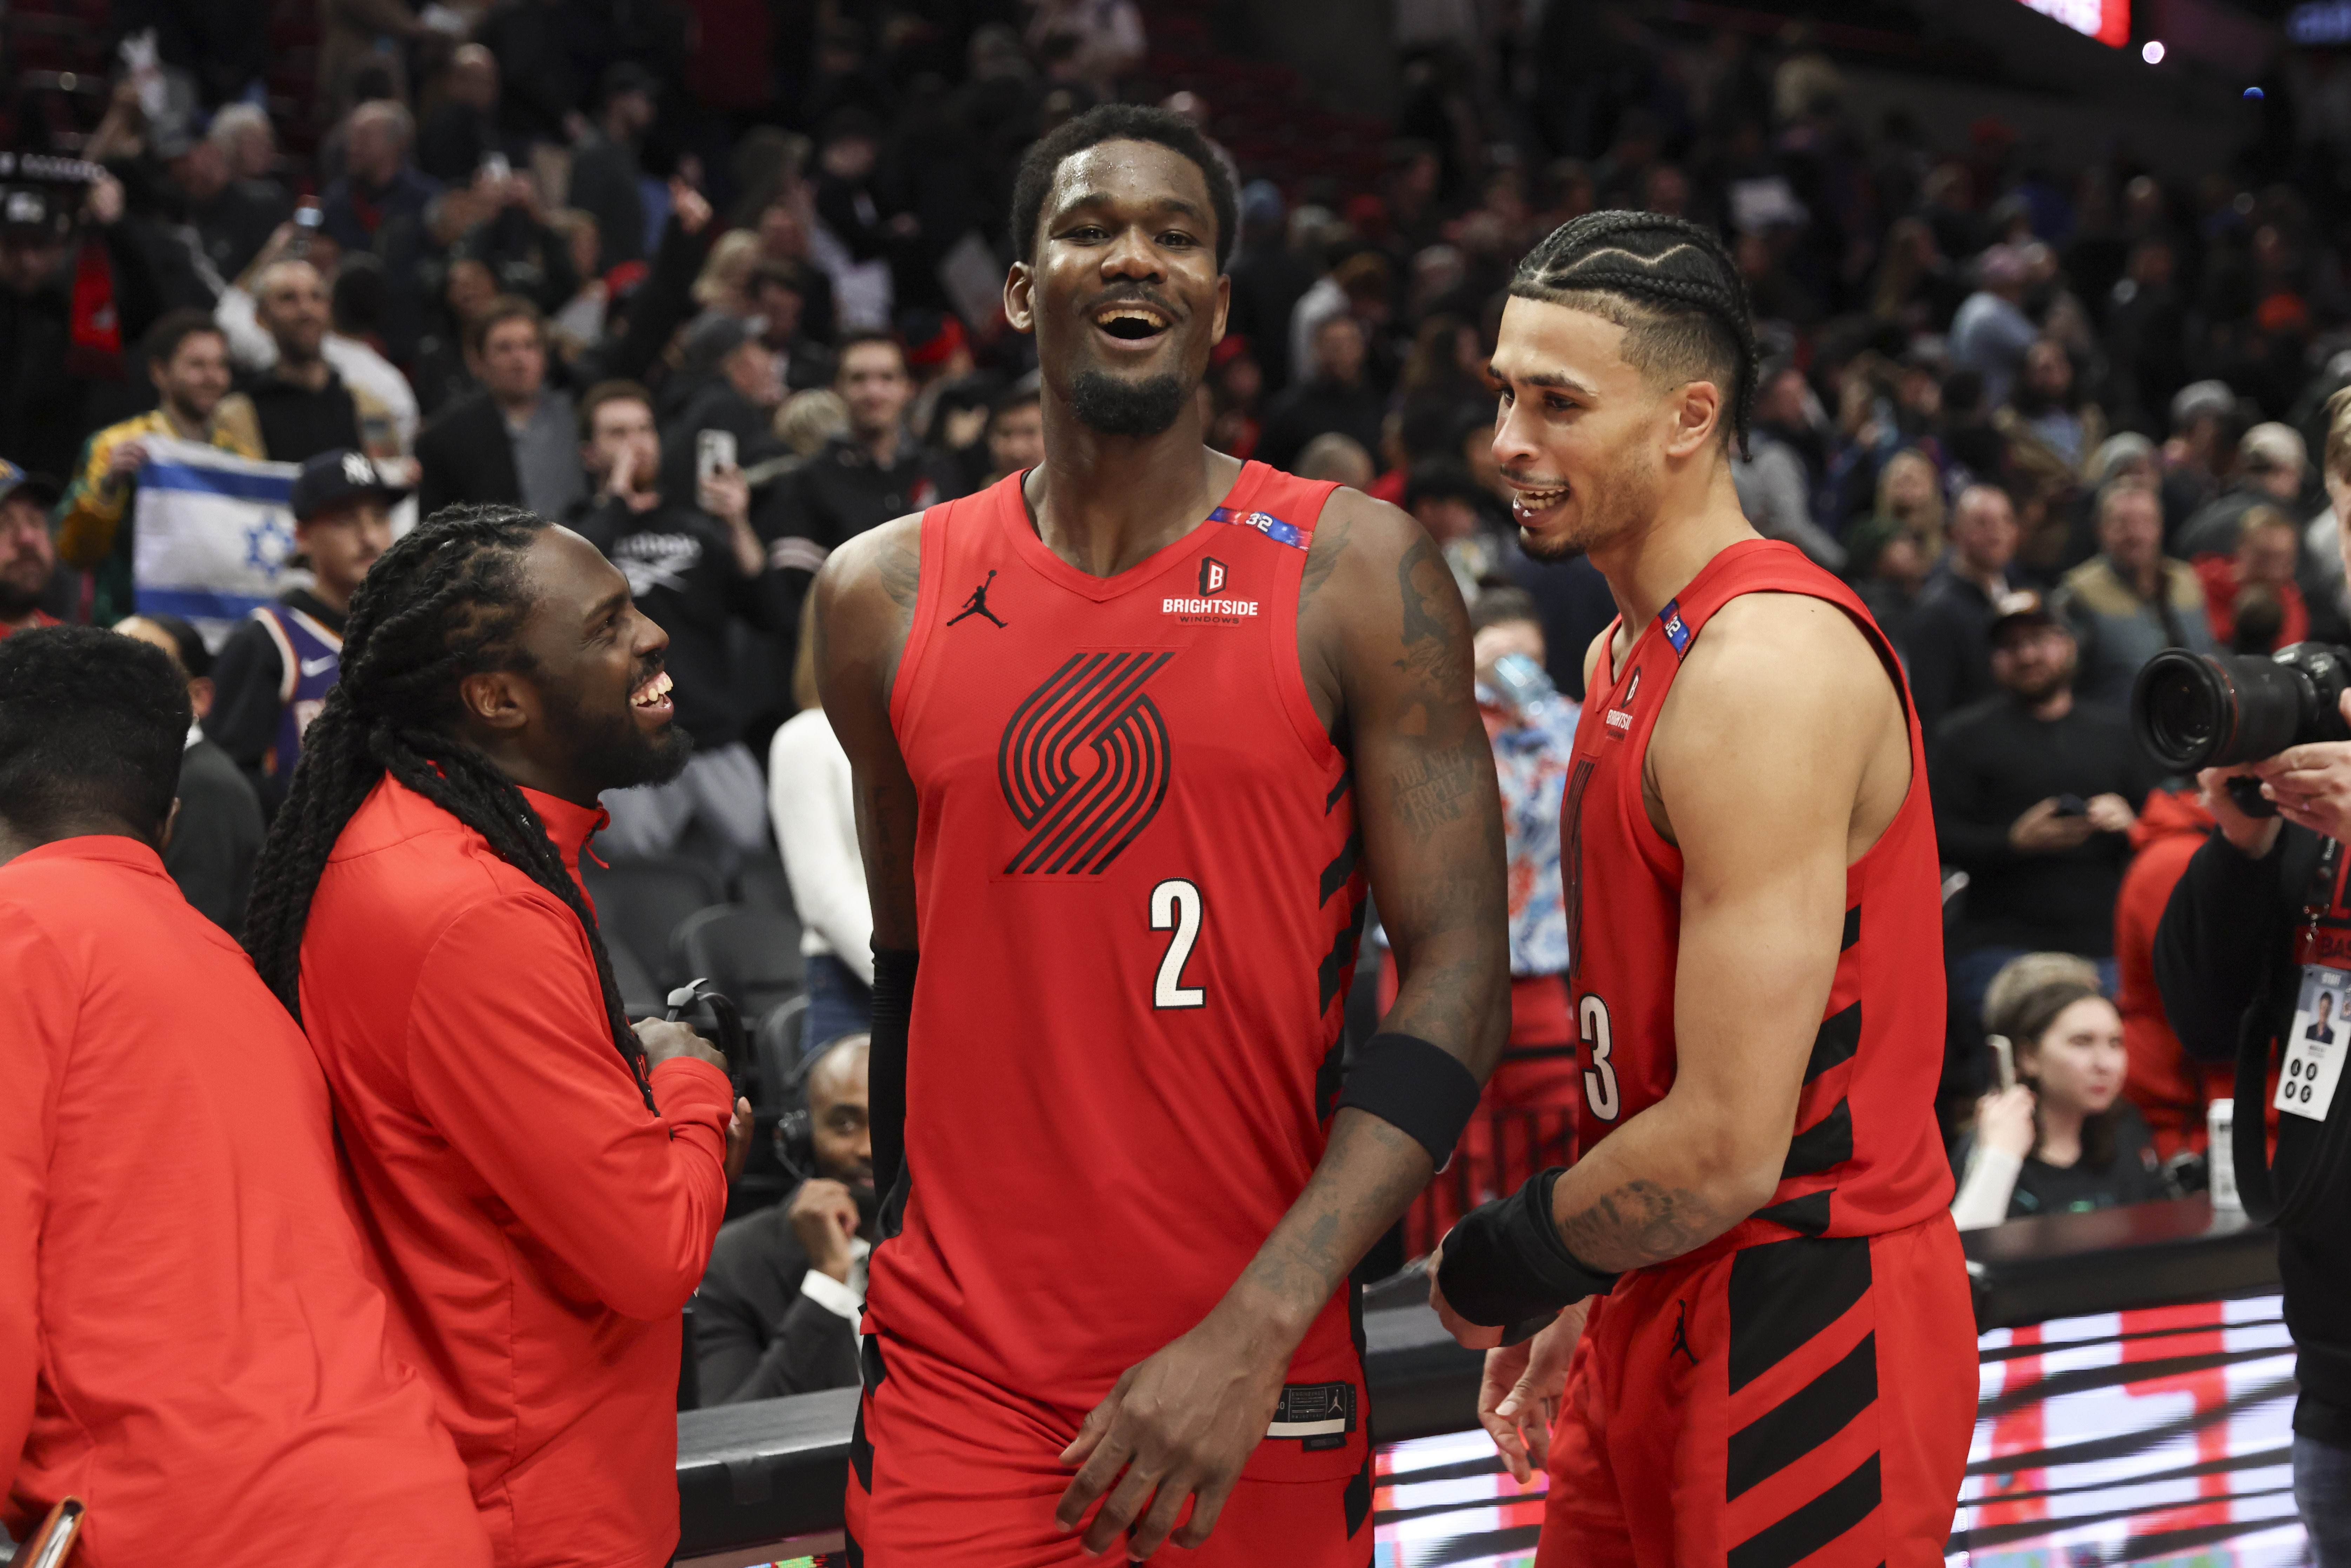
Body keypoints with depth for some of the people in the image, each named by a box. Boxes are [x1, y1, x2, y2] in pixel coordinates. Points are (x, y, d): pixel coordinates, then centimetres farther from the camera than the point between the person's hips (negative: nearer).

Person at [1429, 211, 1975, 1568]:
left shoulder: (1769, 668, -21)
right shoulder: (1628, 654, 11)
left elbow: (1726, 1148, -24)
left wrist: (1494, 1269, -10)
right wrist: (1590, 1305, 17)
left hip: (1801, 1329, -9)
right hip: (1667, 1314, 9)